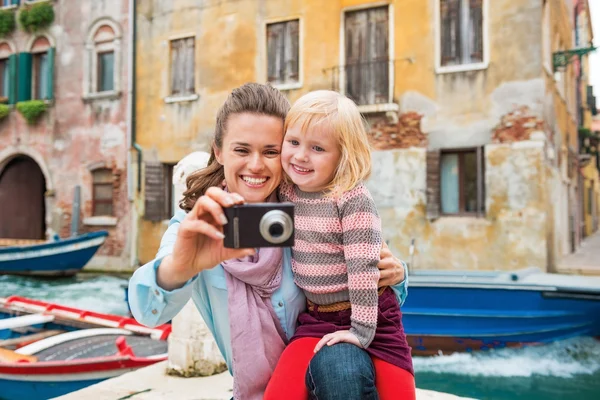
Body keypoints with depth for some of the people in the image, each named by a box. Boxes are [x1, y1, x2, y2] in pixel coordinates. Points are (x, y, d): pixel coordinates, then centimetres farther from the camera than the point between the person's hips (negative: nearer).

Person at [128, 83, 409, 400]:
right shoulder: (193, 223, -11)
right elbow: (150, 311, -30)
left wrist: (392, 274, -20)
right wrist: (178, 268, -52)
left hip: (327, 373, -1)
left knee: (343, 370, -29)